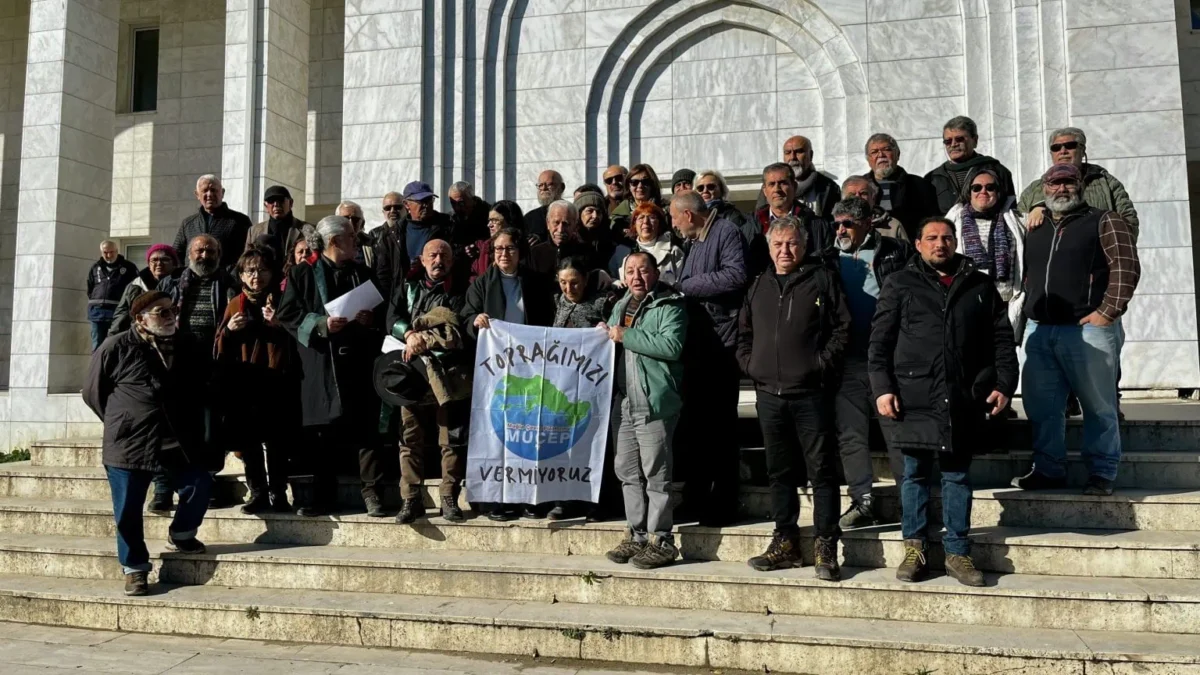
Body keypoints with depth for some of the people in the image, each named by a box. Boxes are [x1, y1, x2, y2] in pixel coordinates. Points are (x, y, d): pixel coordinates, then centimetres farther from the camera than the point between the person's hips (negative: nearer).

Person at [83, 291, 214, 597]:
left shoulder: (186, 346, 7)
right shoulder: (116, 348, -5)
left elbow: (199, 389, 22)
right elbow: (92, 392, 3)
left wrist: (191, 426, 17)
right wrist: (120, 423, 6)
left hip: (179, 441, 3)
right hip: (128, 444, -3)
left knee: (200, 485, -4)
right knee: (128, 511, 2)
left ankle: (180, 536, 23)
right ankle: (135, 568, 18)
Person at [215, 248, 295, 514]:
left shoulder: (282, 300, 6)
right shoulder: (235, 304, 14)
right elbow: (221, 348, 13)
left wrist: (281, 325, -19)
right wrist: (228, 331, -6)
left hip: (276, 380, -3)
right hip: (243, 382, 3)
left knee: (276, 440, -3)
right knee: (247, 440, 5)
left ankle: (278, 493, 7)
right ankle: (258, 492, 16)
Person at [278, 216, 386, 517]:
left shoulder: (364, 274, 15)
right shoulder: (303, 274, 4)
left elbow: (382, 314, 16)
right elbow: (287, 314, -2)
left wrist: (369, 319, -6)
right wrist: (322, 324, -15)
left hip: (358, 361, 2)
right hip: (319, 364, -2)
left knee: (364, 427, -2)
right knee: (322, 431, 4)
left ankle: (371, 492, 4)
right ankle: (324, 495, 14)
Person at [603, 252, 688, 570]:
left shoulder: (670, 305, -4)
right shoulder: (620, 307, 20)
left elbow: (671, 346, -20)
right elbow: (613, 346, 30)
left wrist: (626, 336, -15)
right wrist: (605, 334, 8)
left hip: (654, 403, -8)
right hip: (623, 402, 8)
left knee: (655, 473, -4)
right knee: (627, 471, 11)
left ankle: (660, 540, 3)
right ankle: (637, 535, 21)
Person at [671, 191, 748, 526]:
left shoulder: (726, 232, -8)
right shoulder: (696, 242, 20)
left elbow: (736, 276, -23)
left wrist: (686, 284, -15)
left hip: (721, 344, -9)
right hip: (698, 344, 9)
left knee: (720, 426, -2)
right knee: (695, 422, 13)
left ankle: (722, 505, 7)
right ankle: (695, 497, 24)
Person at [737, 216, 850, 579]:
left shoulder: (822, 279, 2)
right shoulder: (759, 286, 15)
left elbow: (842, 327, -3)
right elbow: (744, 333, 22)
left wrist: (823, 364, -11)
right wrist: (749, 363, 7)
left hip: (809, 394, -5)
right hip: (769, 395, 5)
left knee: (822, 471, -2)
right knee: (780, 472, 12)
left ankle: (826, 548, 5)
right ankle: (785, 543, 22)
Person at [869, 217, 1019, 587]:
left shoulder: (980, 286, 14)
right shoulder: (900, 284, 8)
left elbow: (1002, 338, 13)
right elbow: (879, 341, 2)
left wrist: (1004, 384, 3)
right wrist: (882, 388, -7)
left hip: (962, 399, 2)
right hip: (913, 396, -1)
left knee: (958, 475, 7)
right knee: (916, 473, 6)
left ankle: (957, 552, 16)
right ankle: (914, 548, 16)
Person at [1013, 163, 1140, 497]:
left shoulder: (1104, 221, 2)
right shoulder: (1034, 230, 18)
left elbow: (1126, 267, -7)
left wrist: (1108, 311, -15)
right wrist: (1027, 313, 13)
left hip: (1087, 329, -5)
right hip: (1039, 331, 5)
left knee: (1098, 406, 1)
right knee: (1041, 406, 7)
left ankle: (1101, 473, 9)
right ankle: (1048, 469, 18)